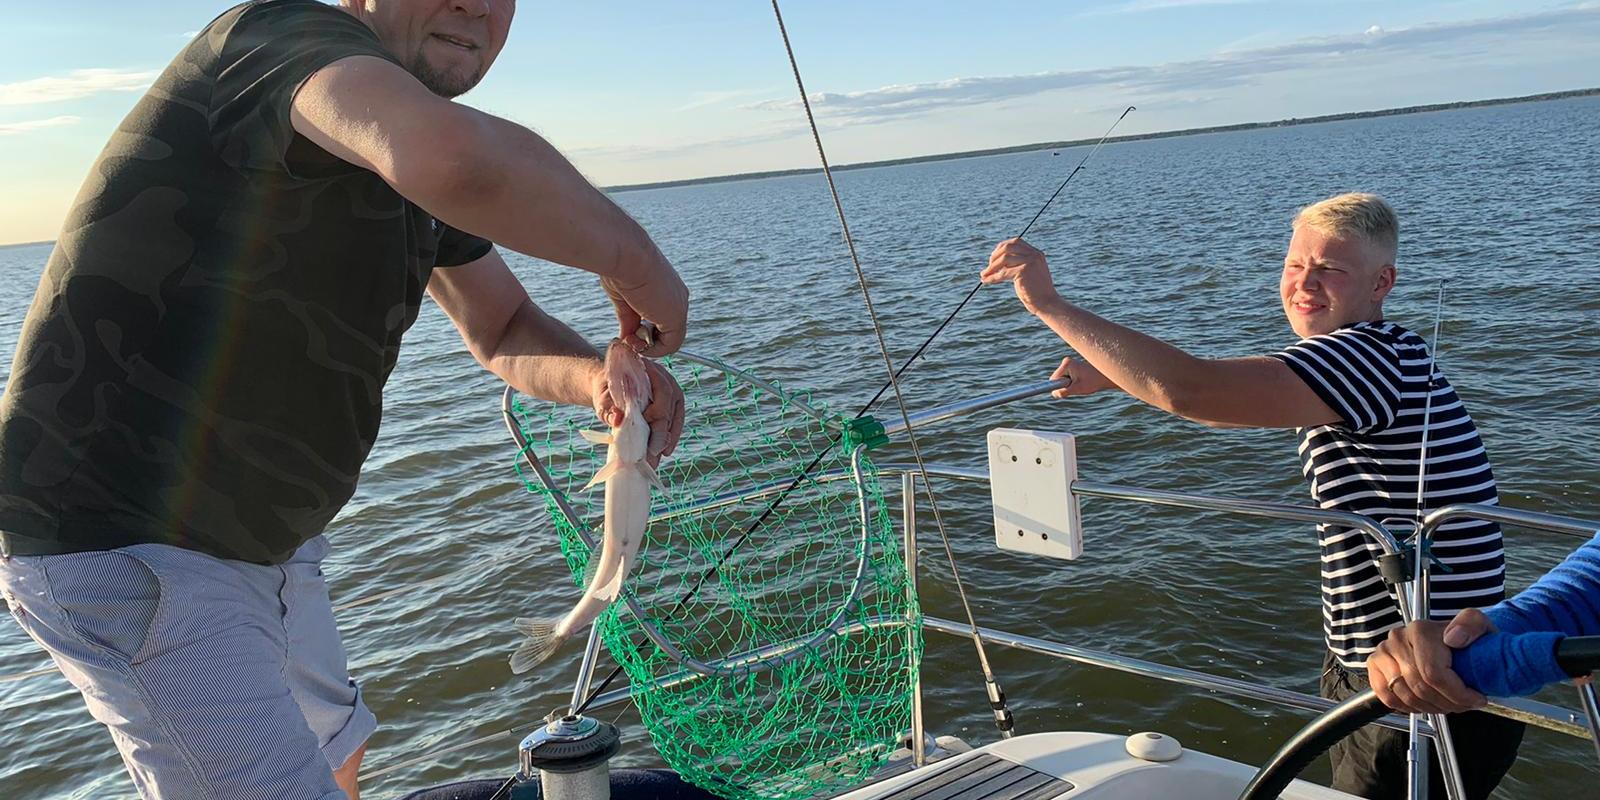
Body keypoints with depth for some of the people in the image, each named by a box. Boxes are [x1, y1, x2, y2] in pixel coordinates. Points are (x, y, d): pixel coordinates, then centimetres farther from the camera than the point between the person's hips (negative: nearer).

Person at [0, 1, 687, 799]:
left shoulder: (403, 166, 7)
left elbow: (504, 331, 13)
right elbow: (457, 160, -44)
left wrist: (598, 378, -9)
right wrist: (631, 257, -28)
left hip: (258, 543, 10)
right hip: (120, 545, -10)